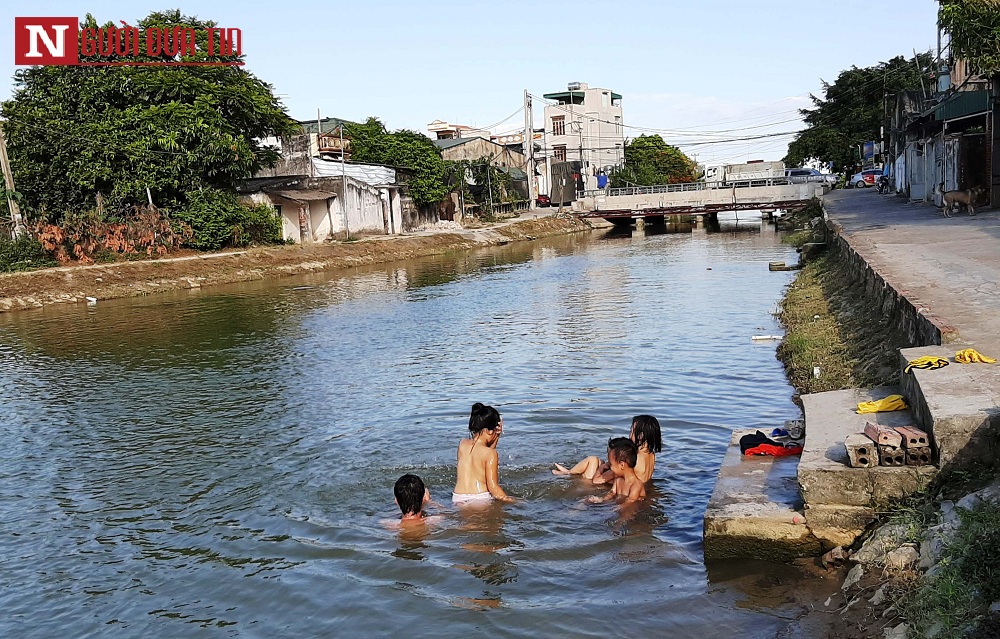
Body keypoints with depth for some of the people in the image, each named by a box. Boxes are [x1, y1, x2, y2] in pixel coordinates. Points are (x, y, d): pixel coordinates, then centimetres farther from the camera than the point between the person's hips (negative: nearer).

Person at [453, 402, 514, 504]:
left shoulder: (462, 445, 7)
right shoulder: (491, 453, -9)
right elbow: (493, 487, -10)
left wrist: (496, 438, 20)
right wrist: (511, 500, -1)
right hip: (480, 500, -6)